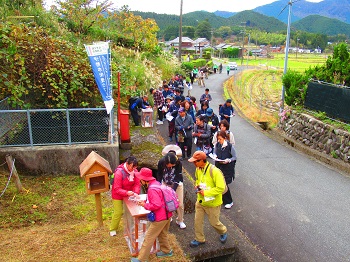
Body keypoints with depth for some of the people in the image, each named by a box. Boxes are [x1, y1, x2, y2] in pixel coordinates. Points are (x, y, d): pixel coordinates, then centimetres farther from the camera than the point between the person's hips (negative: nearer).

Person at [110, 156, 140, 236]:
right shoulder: (119, 172, -29)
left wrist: (136, 192, -29)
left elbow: (137, 184, -10)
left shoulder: (134, 171, -14)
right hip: (118, 195, -4)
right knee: (118, 212, 3)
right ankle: (113, 229, 25)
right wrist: (126, 193, -42)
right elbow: (117, 189, -27)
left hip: (129, 194, 4)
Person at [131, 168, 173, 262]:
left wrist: (145, 205, -15)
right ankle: (166, 251, 44)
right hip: (167, 214, 9)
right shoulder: (156, 183, 4)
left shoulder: (152, 189, -26)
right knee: (163, 234, 27)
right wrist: (145, 201, 3)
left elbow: (156, 205, -29)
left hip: (160, 218, -9)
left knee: (148, 238, 2)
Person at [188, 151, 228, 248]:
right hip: (200, 201, 6)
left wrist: (206, 192, -26)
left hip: (213, 203, -6)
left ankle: (223, 232, 44)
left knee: (214, 222, 13)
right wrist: (197, 186, -5)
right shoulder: (198, 169, -4)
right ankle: (199, 239, 33)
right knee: (197, 221, 11)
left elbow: (221, 188, -27)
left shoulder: (214, 171, -28)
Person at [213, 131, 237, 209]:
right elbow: (214, 154, 12)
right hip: (218, 167, 5)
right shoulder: (217, 145, -2)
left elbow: (235, 157, -6)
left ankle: (229, 202, 16)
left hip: (227, 168, -5)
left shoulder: (230, 146, -16)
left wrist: (228, 160, -23)